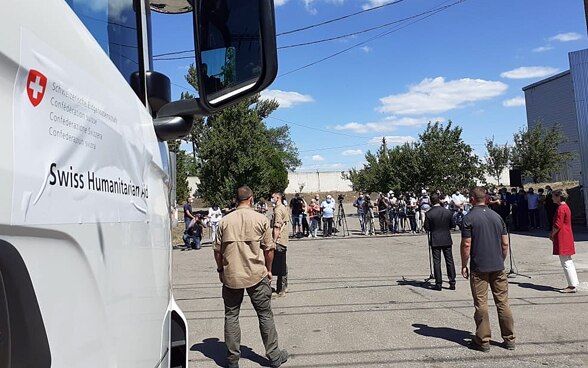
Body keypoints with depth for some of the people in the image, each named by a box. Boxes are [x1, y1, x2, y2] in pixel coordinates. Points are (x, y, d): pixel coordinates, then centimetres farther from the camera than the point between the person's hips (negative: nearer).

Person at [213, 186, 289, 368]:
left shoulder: (224, 221, 0)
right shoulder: (261, 219, -5)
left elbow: (217, 250, 4)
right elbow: (269, 249, -3)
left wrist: (221, 270, 18)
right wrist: (268, 270, 11)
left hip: (231, 276, 2)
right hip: (257, 275, -1)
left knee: (231, 316, 13)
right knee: (265, 315, 11)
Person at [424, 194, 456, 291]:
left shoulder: (428, 214, -12)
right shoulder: (448, 212, -3)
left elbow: (426, 228, -9)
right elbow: (452, 225, 5)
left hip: (435, 241, -2)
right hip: (447, 240, 2)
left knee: (436, 262, 4)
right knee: (450, 261, 10)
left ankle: (438, 284, 6)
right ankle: (452, 282, 12)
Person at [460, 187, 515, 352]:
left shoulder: (469, 218, -9)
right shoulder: (497, 216, 8)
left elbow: (466, 245, -11)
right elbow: (505, 243, 9)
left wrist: (464, 265, -2)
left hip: (479, 267, -5)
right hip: (498, 267, 5)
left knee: (481, 304, 2)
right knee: (503, 303, 10)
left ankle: (483, 341, 8)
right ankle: (509, 339, 17)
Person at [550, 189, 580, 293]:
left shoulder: (561, 208, -17)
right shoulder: (565, 207, 15)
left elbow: (557, 225, -19)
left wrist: (552, 235, -5)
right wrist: (553, 233, 14)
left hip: (562, 239, -10)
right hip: (567, 238, 10)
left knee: (566, 263, -6)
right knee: (569, 262, 14)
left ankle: (572, 286, -4)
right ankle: (574, 284, 18)